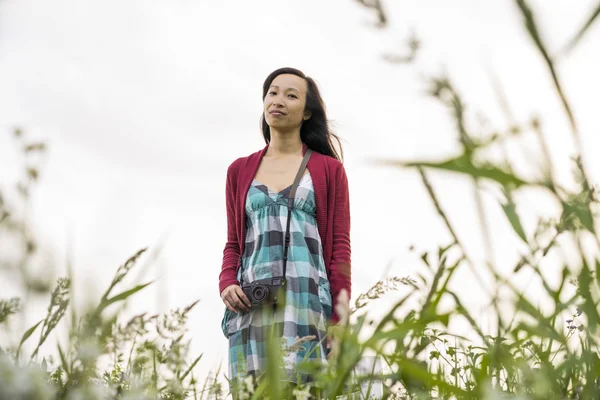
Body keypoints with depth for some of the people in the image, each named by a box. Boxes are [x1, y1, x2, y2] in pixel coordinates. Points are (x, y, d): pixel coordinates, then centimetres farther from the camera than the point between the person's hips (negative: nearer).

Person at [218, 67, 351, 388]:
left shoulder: (328, 169, 9)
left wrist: (339, 320, -3)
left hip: (307, 301, -2)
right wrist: (227, 285, -1)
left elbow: (339, 247, 5)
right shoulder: (240, 170, 18)